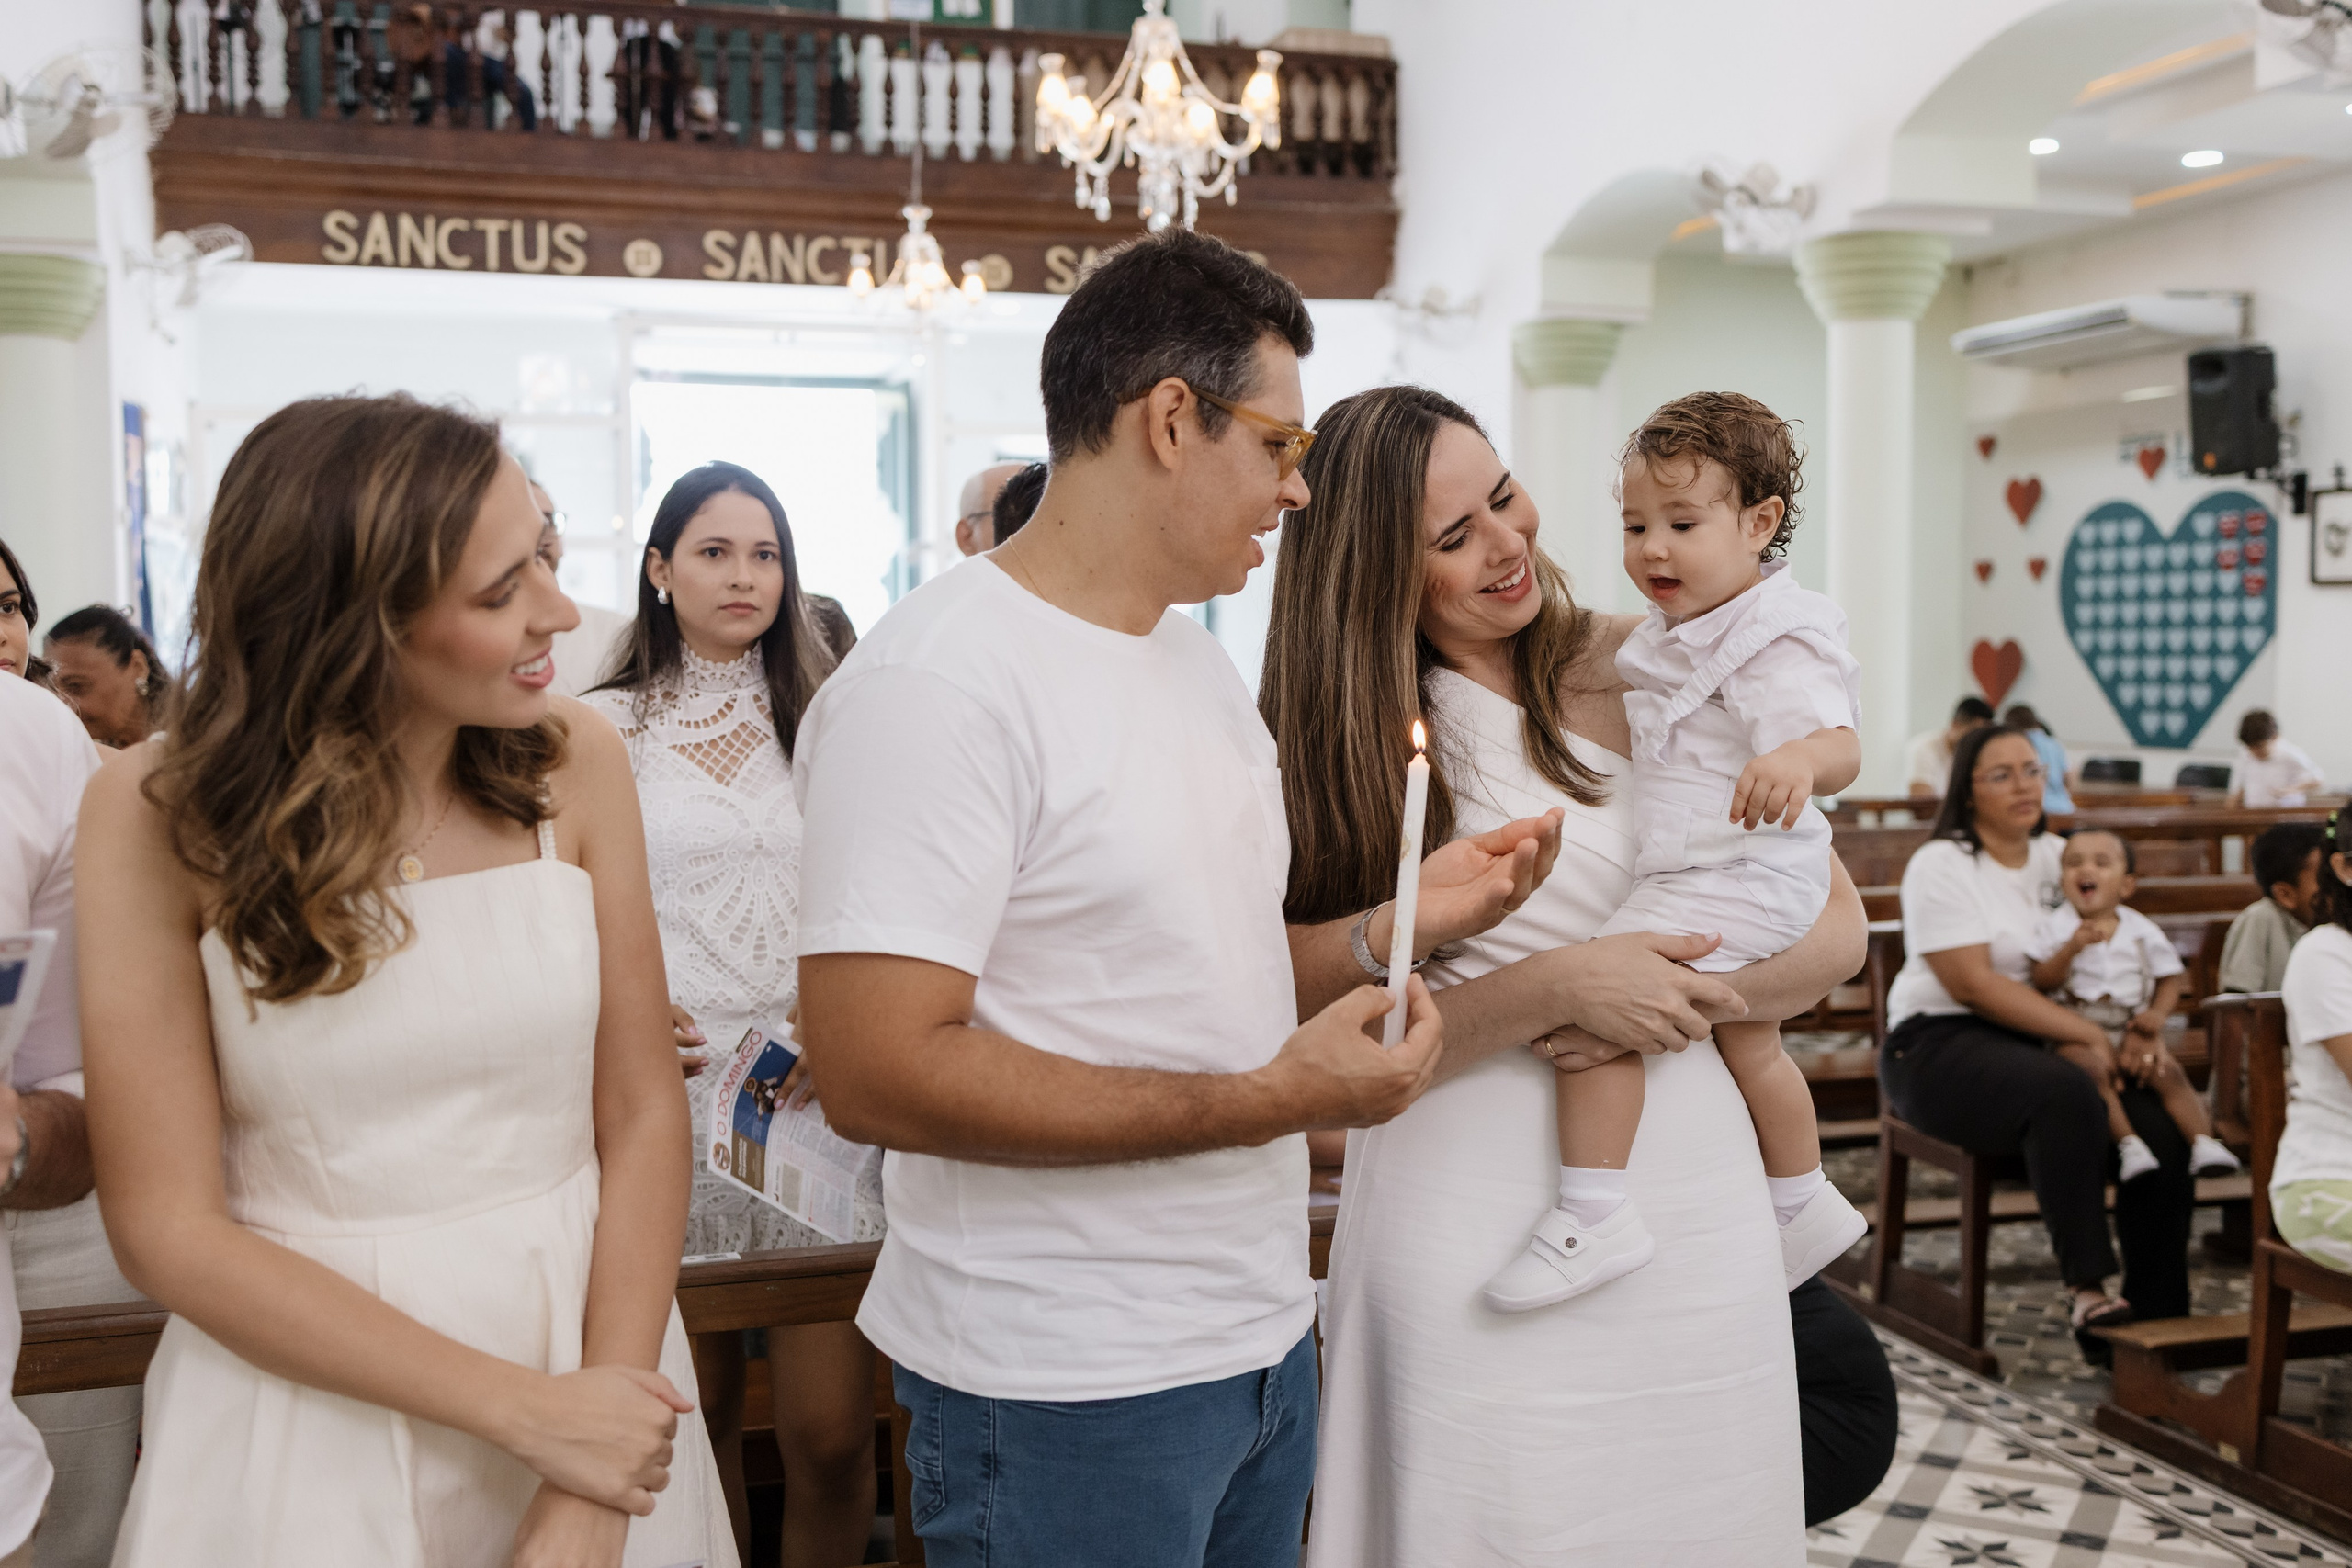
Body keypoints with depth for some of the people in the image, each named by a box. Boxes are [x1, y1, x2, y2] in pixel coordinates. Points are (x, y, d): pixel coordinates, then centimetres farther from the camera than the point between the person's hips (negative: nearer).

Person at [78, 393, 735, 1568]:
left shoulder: (572, 759, -9)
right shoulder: (159, 813, -13)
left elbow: (643, 1112, -8)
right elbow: (169, 1229, -12)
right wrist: (525, 1408, -18)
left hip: (593, 1349, 2)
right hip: (307, 1397, -1)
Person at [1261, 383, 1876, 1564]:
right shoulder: (1348, 737, -2)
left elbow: (1837, 926, 3)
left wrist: (1679, 1000, -13)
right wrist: (1556, 989, -19)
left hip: (1697, 1218, 2)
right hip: (1474, 1232, -2)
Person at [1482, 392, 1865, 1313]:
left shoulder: (1778, 640, -18)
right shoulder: (1676, 632, 12)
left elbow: (1841, 744, -33)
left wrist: (1797, 761, -56)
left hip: (1734, 881, -11)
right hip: (1729, 889, 11)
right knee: (1747, 1040, 26)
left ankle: (1592, 1215, -22)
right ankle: (1804, 1203, 45)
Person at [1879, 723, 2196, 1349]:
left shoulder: (2056, 856, 13)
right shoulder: (1942, 865, -8)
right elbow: (1973, 984, -17)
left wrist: (2135, 1036, -8)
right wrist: (2090, 1036, -21)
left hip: (2037, 1041, 6)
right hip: (1941, 1045, -6)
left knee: (2161, 1128, -18)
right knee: (2065, 1096, -36)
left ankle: (2159, 1313, -8)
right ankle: (2086, 1290, -30)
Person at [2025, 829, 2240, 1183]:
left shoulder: (2142, 931, 6)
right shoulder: (2055, 927, 0)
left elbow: (2170, 977, 12)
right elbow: (2042, 982, -8)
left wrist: (2158, 1013, -7)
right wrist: (2072, 948, -22)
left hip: (2132, 1028, 3)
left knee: (2168, 1071, -20)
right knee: (2093, 1068, -32)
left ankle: (2204, 1140, -17)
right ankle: (2128, 1142, -33)